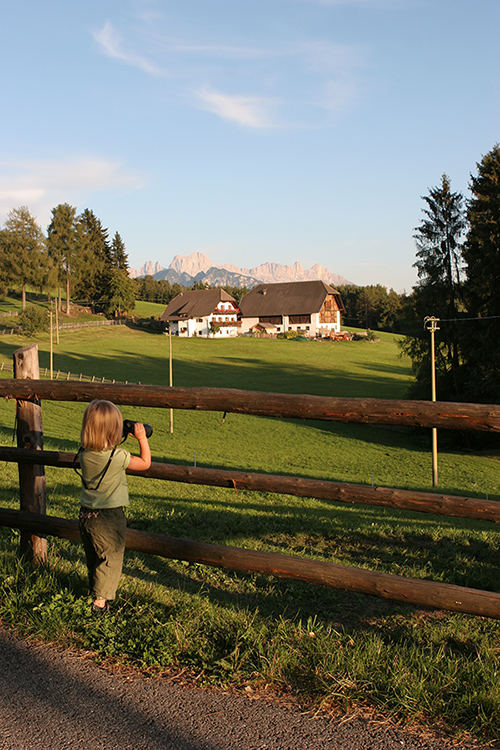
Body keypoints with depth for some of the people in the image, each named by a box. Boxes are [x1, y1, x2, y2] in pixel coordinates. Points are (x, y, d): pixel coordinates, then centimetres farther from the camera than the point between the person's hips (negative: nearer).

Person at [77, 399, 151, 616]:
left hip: (86, 514, 6)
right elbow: (145, 463, -6)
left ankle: (95, 592, 37)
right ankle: (100, 601, 8)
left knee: (93, 558, 22)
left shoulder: (84, 454, -5)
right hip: (109, 517, -6)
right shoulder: (117, 456, -21)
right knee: (111, 558, 7)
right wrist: (142, 438, -1)